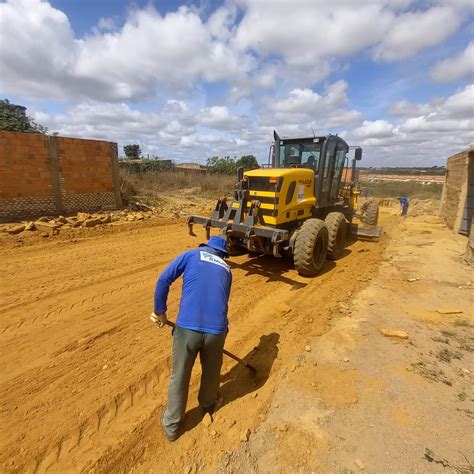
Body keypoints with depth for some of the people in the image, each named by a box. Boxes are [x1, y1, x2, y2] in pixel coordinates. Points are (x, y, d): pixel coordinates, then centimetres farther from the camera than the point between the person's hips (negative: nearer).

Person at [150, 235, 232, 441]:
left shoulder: (192, 254, 10)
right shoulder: (226, 269, 18)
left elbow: (163, 280, 0)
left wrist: (160, 311, 12)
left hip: (187, 327, -2)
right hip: (216, 329, 2)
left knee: (179, 377, 21)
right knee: (211, 371, 30)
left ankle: (172, 426, 42)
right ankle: (207, 406, 56)